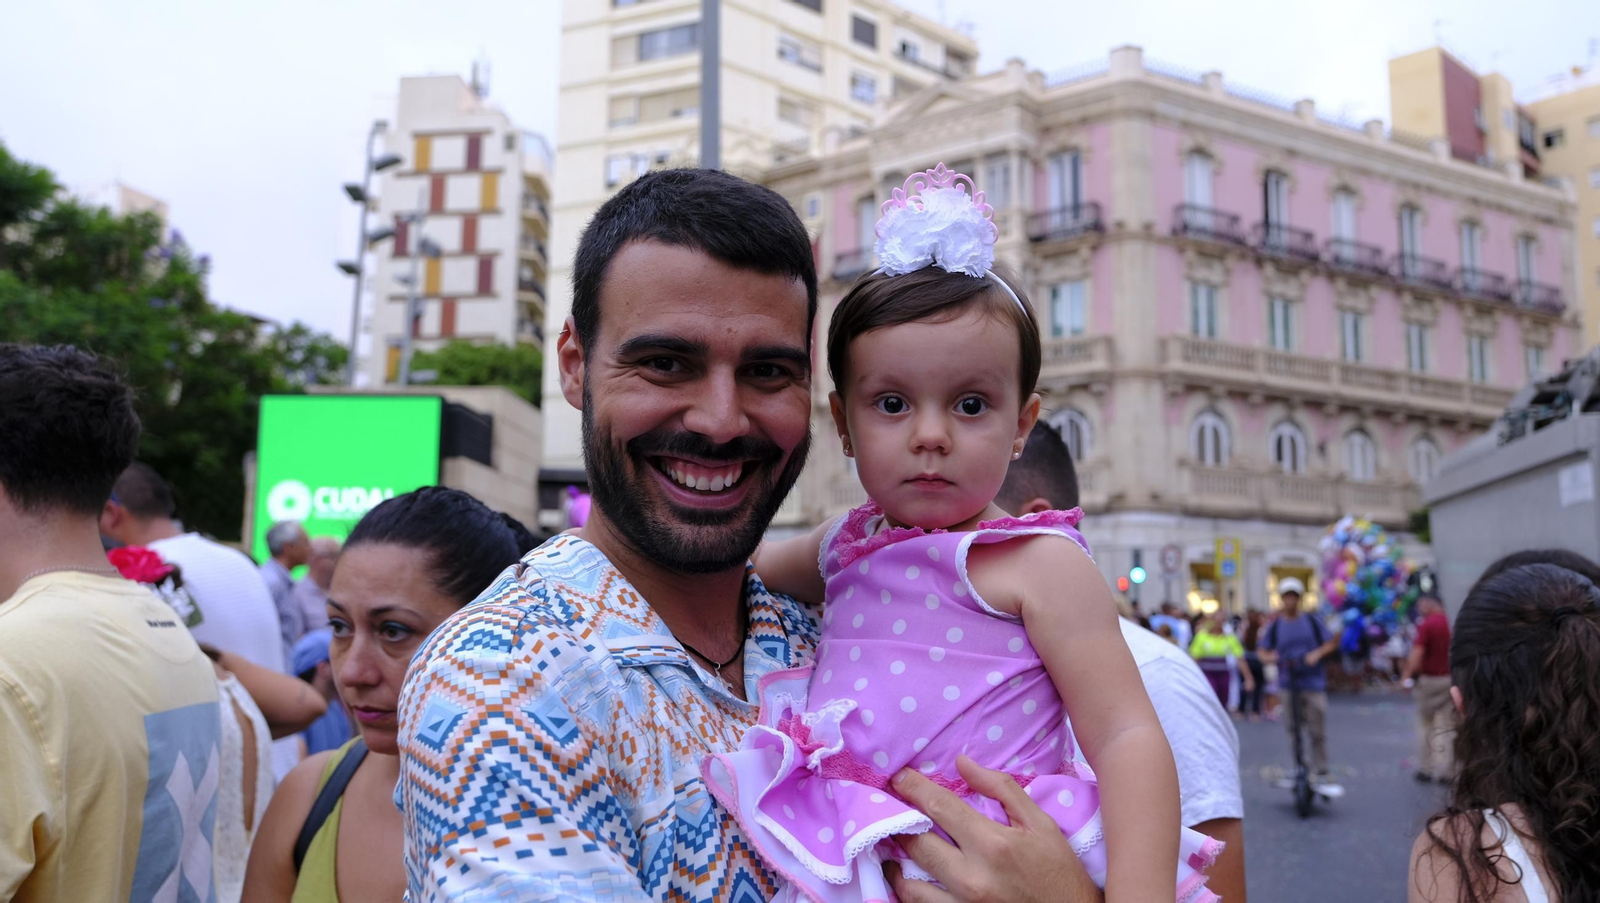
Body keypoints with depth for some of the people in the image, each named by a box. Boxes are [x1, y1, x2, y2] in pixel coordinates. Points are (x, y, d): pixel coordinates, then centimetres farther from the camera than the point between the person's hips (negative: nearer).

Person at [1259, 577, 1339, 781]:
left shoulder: (1311, 621, 4)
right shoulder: (1276, 625, 6)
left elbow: (1331, 643, 6)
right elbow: (1263, 652, 8)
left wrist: (1317, 654, -13)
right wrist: (1270, 657, -14)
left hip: (1313, 682, -1)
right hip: (1288, 684, 1)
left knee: (1317, 731, -3)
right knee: (1293, 731, 4)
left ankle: (1321, 772, 6)